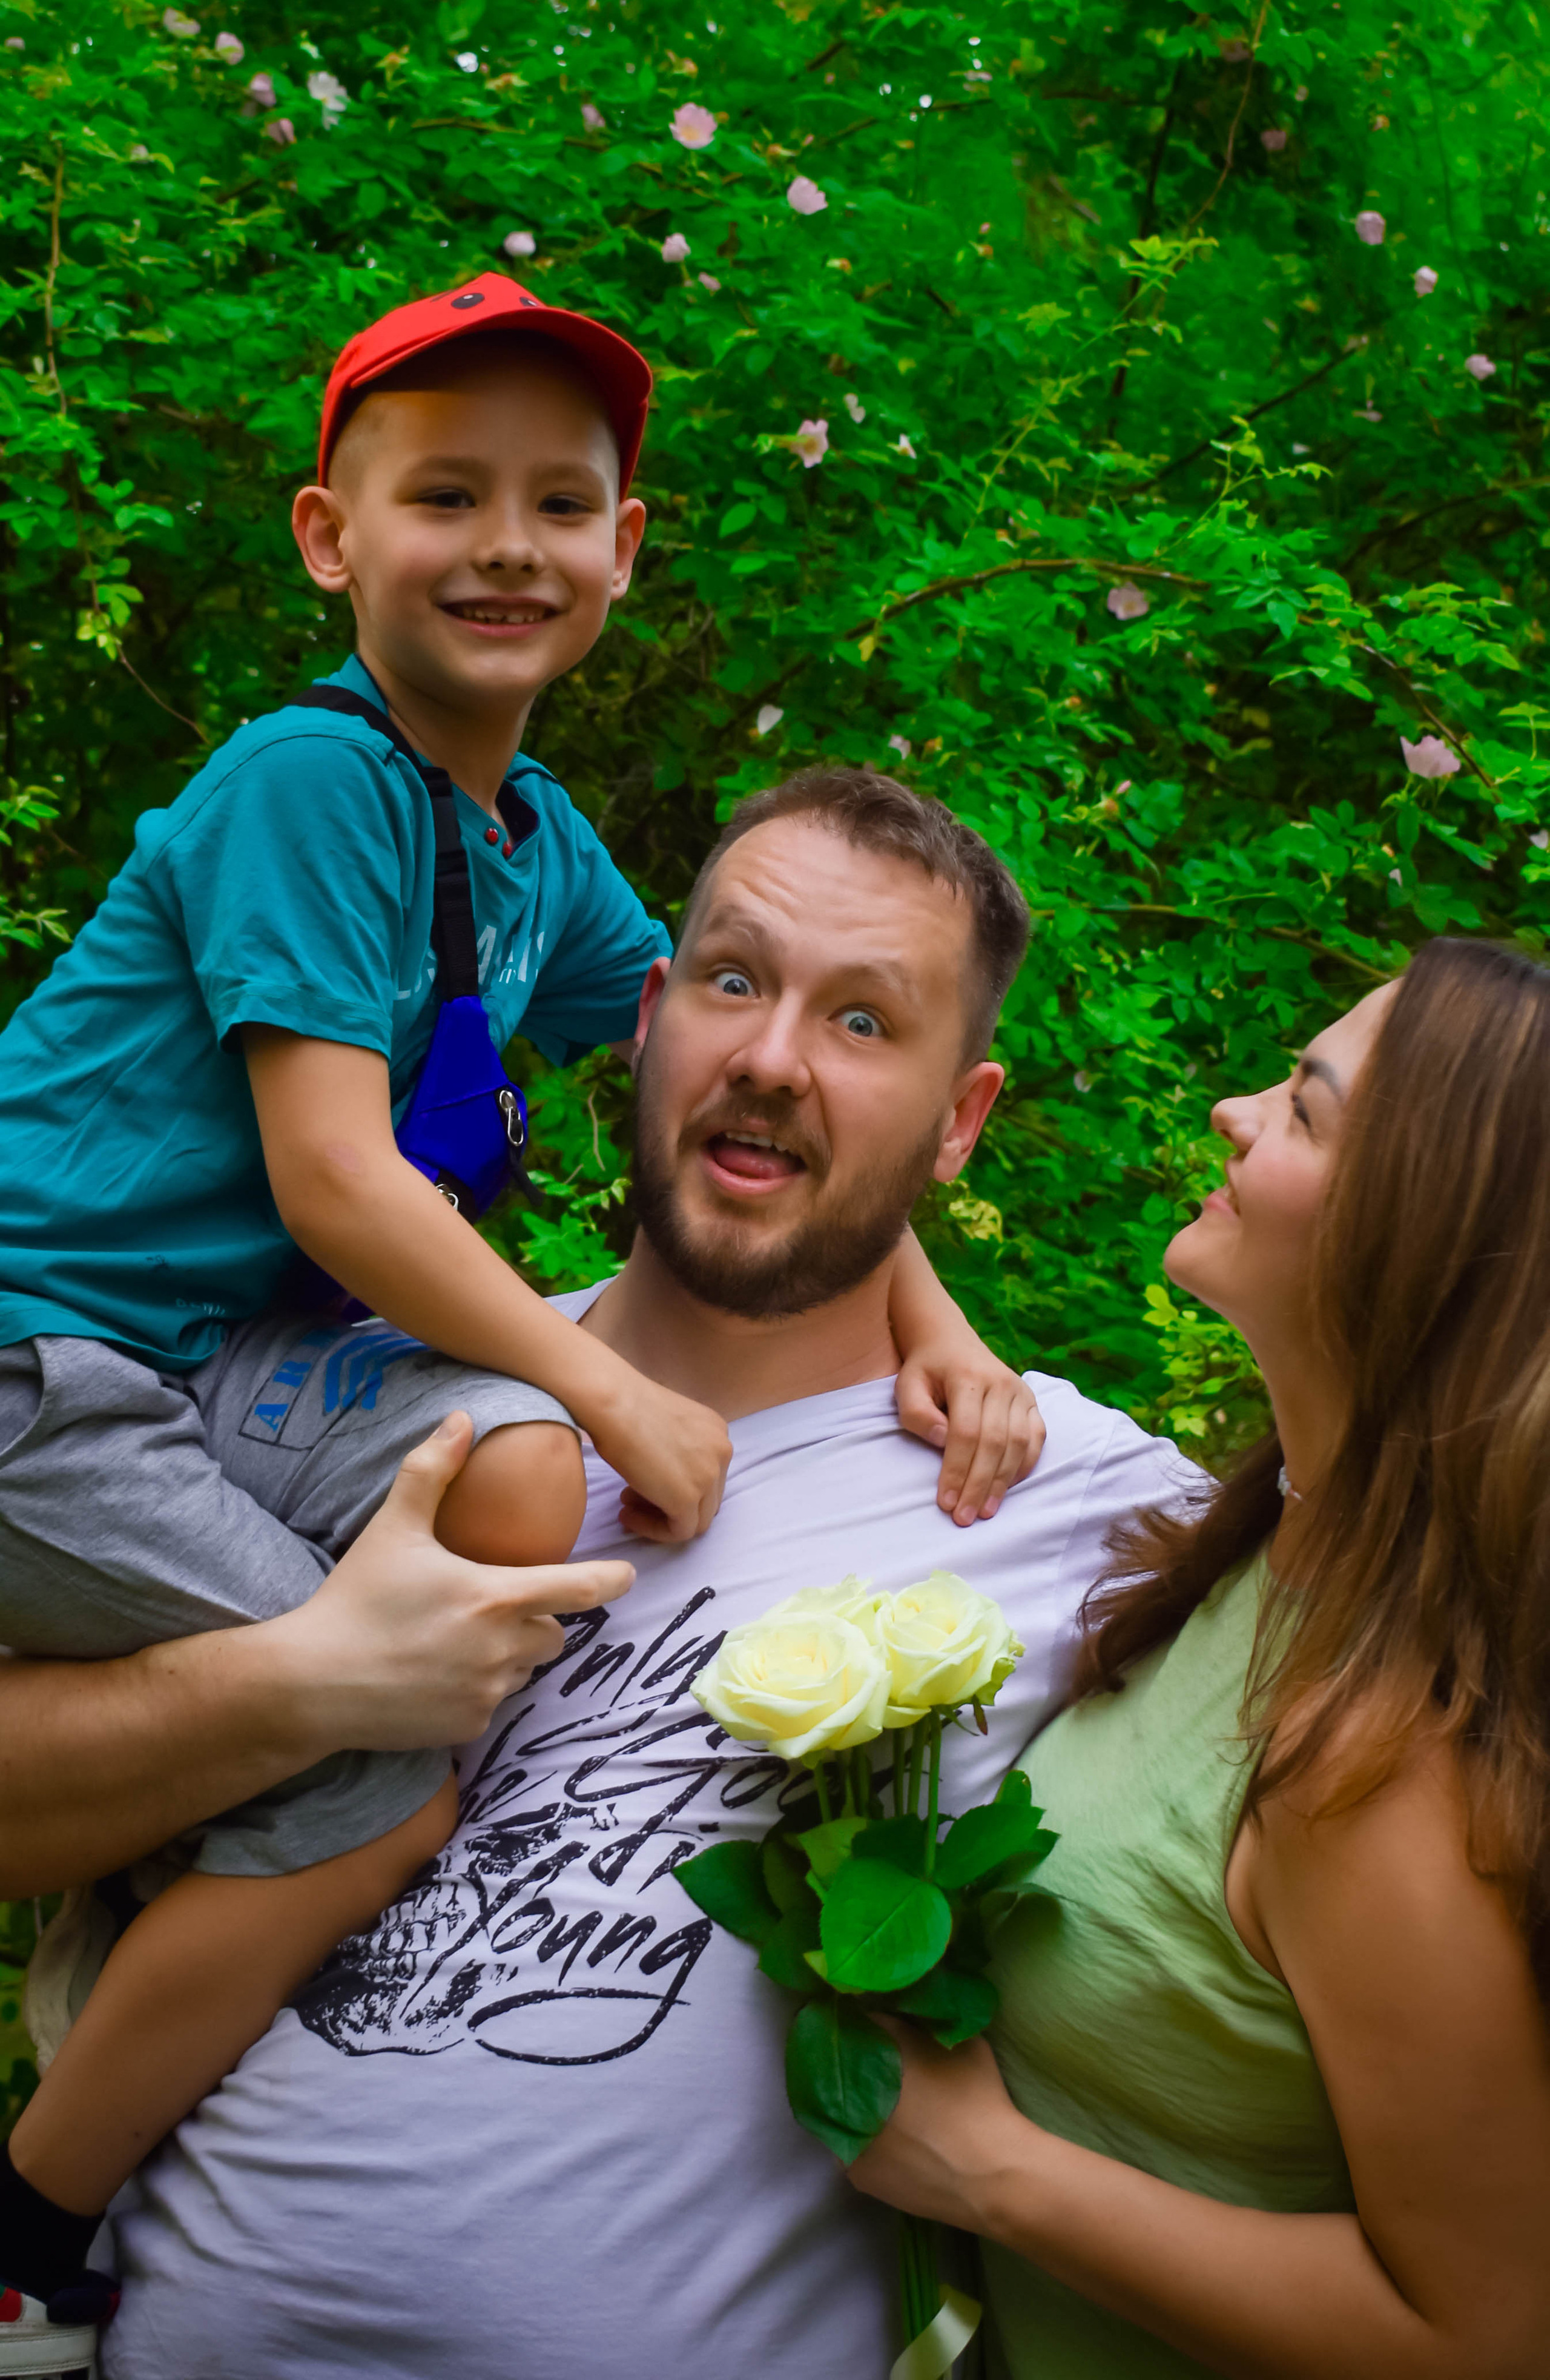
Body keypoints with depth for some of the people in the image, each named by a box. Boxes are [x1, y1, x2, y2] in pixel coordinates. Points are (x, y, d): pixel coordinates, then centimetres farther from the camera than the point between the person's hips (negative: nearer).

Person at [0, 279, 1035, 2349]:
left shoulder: (539, 841, 9)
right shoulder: (311, 778, -16)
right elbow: (336, 1184, -21)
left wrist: (934, 1324, 1)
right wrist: (621, 1393, -14)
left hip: (205, 1353, 7)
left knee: (518, 1483, -19)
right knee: (385, 1793, -14)